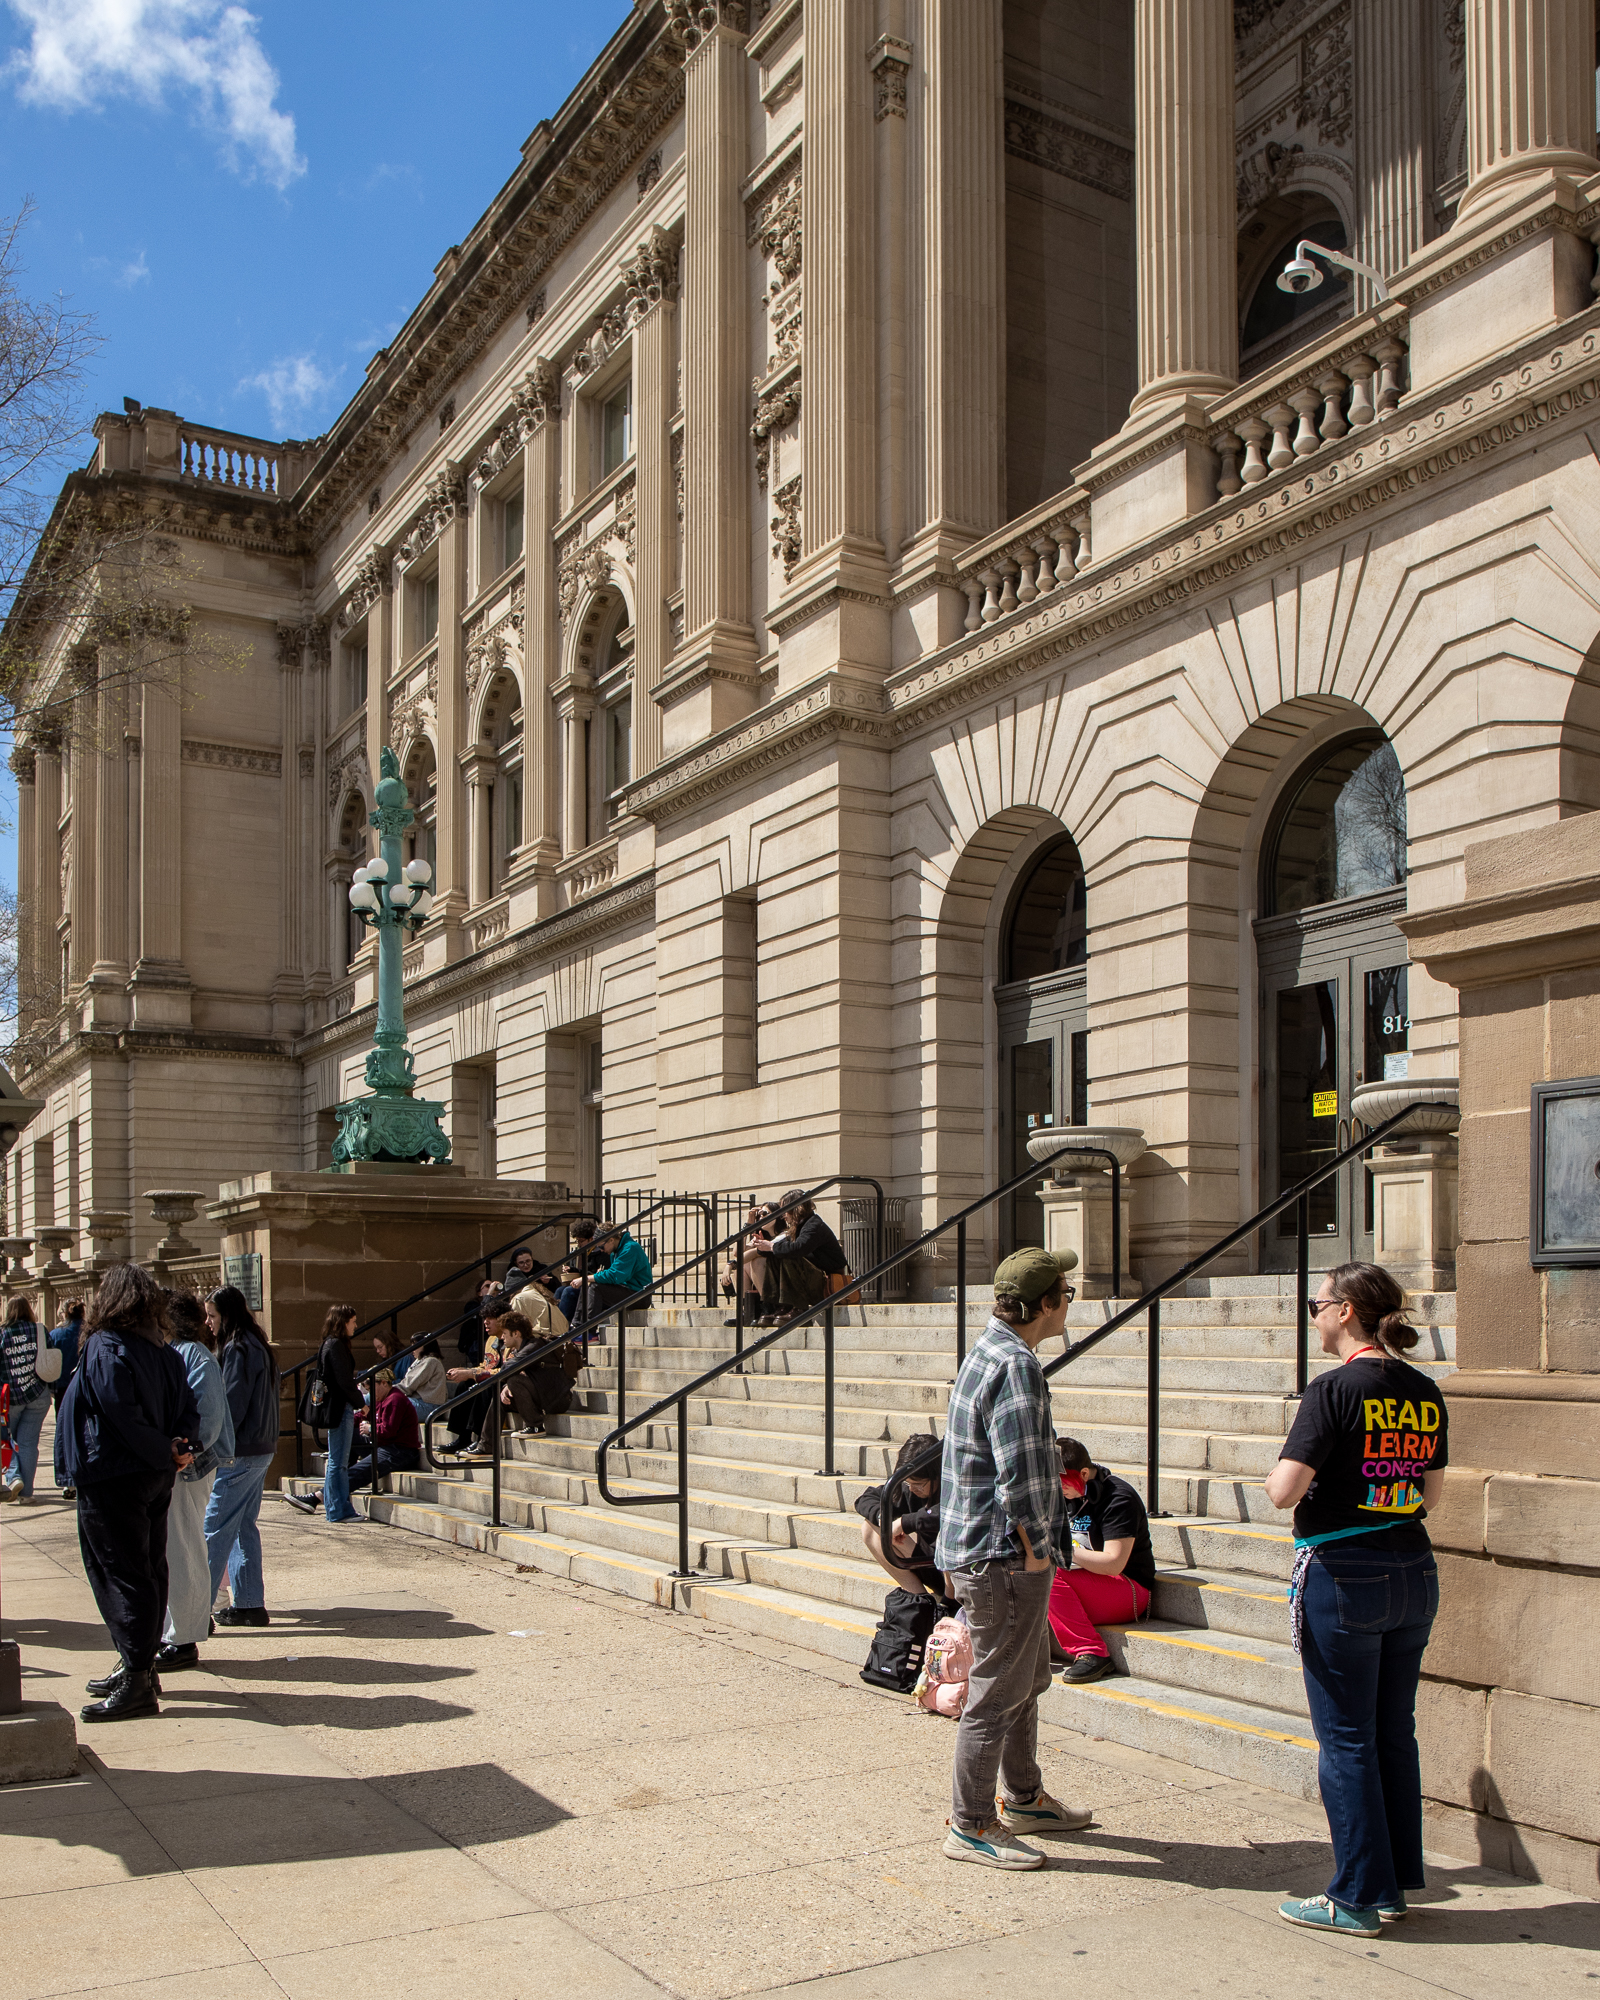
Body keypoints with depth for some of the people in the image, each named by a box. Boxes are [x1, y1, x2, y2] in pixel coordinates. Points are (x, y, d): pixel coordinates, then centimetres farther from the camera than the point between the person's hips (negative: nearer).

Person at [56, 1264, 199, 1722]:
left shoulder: (104, 1348, -15)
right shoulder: (161, 1351, 9)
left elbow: (123, 1414, -21)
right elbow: (186, 1408, 7)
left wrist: (165, 1454, -12)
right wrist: (179, 1448, -5)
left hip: (110, 1478, -8)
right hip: (155, 1478, 8)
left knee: (119, 1574, -5)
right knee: (149, 1568, 13)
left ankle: (137, 1682, -5)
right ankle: (139, 1666, 24)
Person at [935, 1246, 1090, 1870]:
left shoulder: (989, 1351, 12)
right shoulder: (1016, 1365, -21)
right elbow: (1021, 1474, -25)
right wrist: (1036, 1548, -14)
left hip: (982, 1553, 11)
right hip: (1004, 1559, -11)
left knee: (1028, 1678, 22)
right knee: (997, 1691, 0)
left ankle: (1023, 1798, 36)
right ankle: (970, 1825, 10)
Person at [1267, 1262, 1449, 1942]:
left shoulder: (1335, 1389, -16)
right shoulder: (1426, 1393, 5)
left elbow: (1283, 1491, -21)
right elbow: (1432, 1492, 14)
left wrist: (1287, 1460, 0)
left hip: (1342, 1574, -7)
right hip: (1414, 1573, 7)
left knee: (1346, 1739, 3)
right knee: (1394, 1733, 16)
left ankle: (1358, 1899, 11)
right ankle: (1396, 1883, 24)